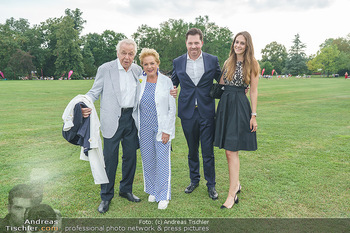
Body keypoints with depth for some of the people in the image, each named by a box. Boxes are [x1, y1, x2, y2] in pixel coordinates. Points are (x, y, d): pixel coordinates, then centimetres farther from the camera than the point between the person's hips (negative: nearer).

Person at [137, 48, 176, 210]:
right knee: (148, 160, 11)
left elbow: (172, 108, -4)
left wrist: (167, 130, -9)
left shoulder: (166, 81, -5)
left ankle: (163, 196, 15)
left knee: (162, 160, 0)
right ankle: (152, 190, 31)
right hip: (144, 128, 3)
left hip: (162, 127, -3)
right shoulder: (139, 81, 3)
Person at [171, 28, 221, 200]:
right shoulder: (177, 62, 4)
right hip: (187, 112, 2)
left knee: (208, 151, 4)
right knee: (192, 150, 15)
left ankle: (211, 184, 22)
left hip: (206, 112, -1)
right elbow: (172, 85, 14)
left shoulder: (212, 60, 1)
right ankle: (194, 180, 35)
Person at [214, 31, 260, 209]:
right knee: (229, 151, 10)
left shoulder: (252, 64, 0)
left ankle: (232, 195, -1)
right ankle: (236, 184, 28)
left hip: (240, 106, -5)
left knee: (231, 151, -9)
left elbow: (254, 91, -2)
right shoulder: (228, 62, 14)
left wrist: (253, 115, -6)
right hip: (225, 105, 5)